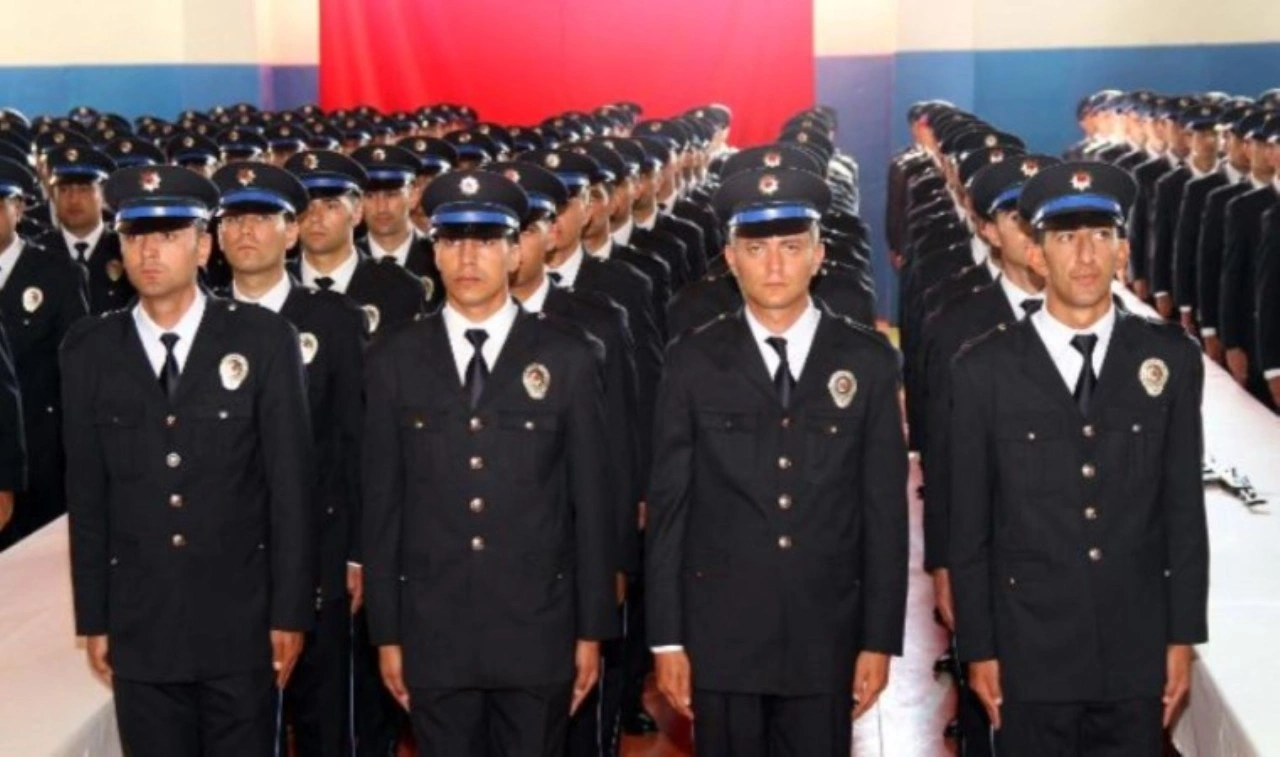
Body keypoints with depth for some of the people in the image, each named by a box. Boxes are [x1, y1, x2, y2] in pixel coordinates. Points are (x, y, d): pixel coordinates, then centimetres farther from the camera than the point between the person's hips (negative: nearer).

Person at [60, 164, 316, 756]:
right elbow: (86, 496, 5)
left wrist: (290, 612, -5)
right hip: (140, 626, 2)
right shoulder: (89, 350, 2)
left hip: (240, 622, -1)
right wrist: (93, 619, 4)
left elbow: (290, 484, -3)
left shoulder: (264, 339, -3)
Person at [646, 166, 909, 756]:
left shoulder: (868, 361, 2)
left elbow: (885, 507, 2)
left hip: (825, 638, 1)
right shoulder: (693, 362, 1)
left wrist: (880, 638, -1)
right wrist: (667, 638, -2)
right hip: (720, 635, 0)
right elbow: (668, 506, 1)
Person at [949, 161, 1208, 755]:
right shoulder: (984, 370, -5)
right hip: (1030, 656, -1)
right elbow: (968, 524, -2)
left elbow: (1185, 507, 3)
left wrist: (1183, 637, 2)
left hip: (1138, 657, 1)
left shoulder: (1171, 359, 1)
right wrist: (977, 649, -2)